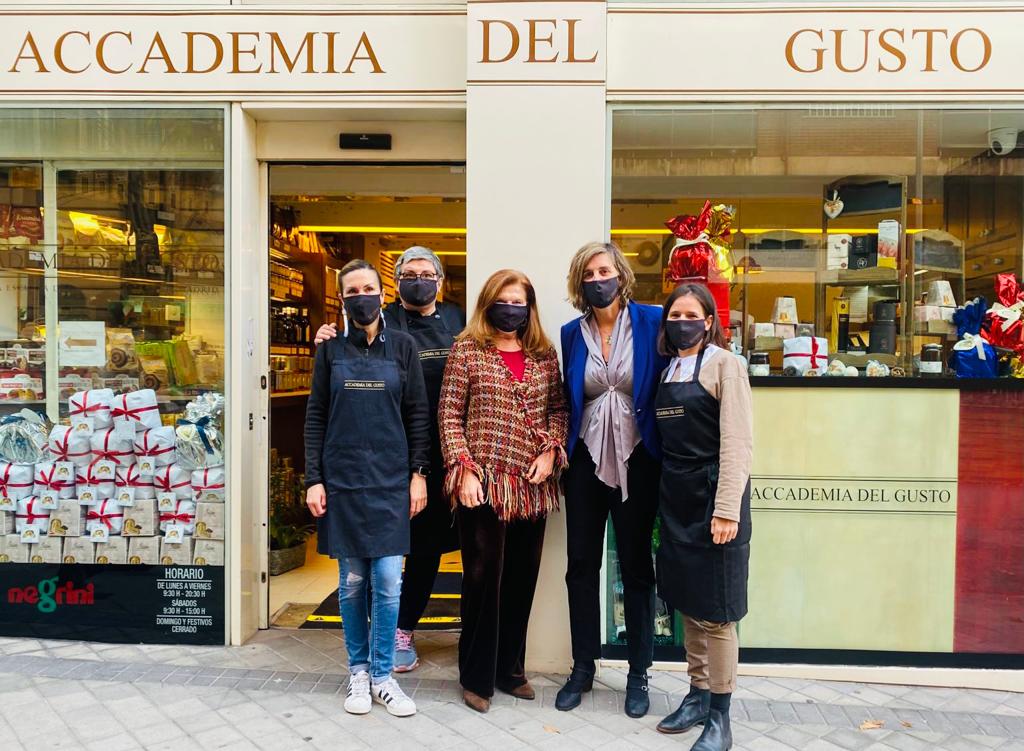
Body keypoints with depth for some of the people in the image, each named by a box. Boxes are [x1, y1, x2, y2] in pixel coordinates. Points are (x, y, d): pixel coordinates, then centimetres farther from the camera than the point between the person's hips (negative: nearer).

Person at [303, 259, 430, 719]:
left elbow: (418, 414, 4)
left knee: (388, 581, -1)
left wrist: (418, 474, -1)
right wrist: (313, 479, -1)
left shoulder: (402, 346, 4)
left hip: (391, 481, 0)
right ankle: (358, 672, 23)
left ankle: (382, 676, 15)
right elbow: (315, 417, 6)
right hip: (342, 480, 1)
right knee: (352, 581, 7)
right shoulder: (331, 350, 6)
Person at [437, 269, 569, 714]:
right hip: (484, 482, -4)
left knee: (522, 579, 12)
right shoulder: (467, 351, -1)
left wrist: (550, 450, -4)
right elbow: (449, 415, -4)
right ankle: (477, 677, 21)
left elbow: (559, 407, 13)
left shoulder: (544, 355, 10)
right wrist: (463, 471, -12)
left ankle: (509, 668, 30)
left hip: (533, 486, 4)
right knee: (483, 578, 4)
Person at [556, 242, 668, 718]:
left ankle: (639, 674, 26)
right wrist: (564, 451, 6)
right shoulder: (572, 333, 3)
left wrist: (666, 451, -11)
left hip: (636, 460, -2)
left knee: (636, 568, 10)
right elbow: (571, 400, 11)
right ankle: (582, 668, 27)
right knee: (582, 566, 10)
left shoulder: (652, 322, -6)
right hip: (586, 460, 3)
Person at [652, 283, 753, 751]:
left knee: (715, 612, 2)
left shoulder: (723, 364, -7)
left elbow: (738, 442, -14)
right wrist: (665, 496, 10)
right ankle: (697, 696, 30)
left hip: (711, 497, -7)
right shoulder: (669, 370, 13)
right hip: (676, 498, 7)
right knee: (686, 605, 15)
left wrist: (726, 510, -20)